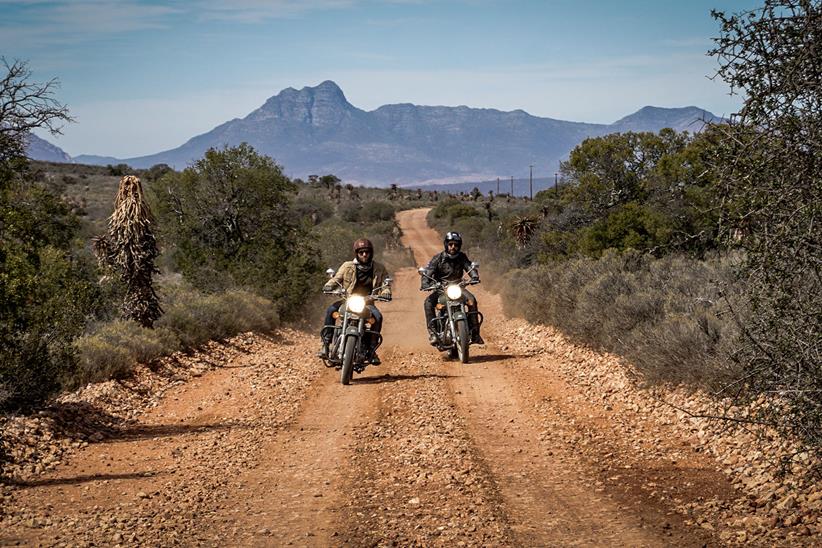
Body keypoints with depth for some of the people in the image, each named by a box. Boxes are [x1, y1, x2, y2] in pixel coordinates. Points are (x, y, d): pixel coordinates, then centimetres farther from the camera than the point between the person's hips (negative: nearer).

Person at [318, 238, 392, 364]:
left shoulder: (379, 268, 8)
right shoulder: (348, 266, 4)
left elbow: (385, 283, 6)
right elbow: (336, 279, 2)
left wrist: (386, 292, -18)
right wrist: (329, 286, -21)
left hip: (367, 302, 0)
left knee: (378, 316, -32)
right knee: (331, 310, -30)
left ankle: (372, 349, -20)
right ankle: (325, 344, -25)